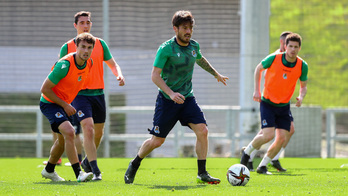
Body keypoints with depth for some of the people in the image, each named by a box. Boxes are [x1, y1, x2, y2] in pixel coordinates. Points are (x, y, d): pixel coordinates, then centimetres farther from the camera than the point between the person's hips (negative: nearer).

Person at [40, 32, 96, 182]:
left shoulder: (89, 63, -5)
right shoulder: (65, 65, -29)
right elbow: (45, 89, -23)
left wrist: (67, 105, 14)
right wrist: (65, 105, -20)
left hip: (64, 103, 9)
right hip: (49, 103, -9)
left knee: (63, 139, 21)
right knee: (69, 132, -26)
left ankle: (49, 170, 43)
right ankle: (78, 173, -29)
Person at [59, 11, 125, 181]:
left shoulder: (100, 44, 8)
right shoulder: (67, 47, 1)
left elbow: (112, 64, 12)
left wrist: (119, 75, -9)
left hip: (98, 93, 4)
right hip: (80, 94, -4)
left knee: (98, 133, 11)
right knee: (88, 128, -20)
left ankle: (87, 161, 37)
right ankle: (95, 171, -20)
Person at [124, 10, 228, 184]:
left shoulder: (194, 46, 4)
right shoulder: (166, 49, -15)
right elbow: (155, 75, -17)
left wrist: (216, 74, 40)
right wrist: (171, 93, -29)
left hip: (187, 98, 5)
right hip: (167, 101, -5)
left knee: (202, 130, -14)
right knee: (157, 141, 0)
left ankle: (202, 174, -7)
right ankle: (134, 165, 26)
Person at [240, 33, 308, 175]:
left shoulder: (302, 66, -8)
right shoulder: (273, 59, -16)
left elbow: (303, 86, 6)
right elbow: (258, 68, 3)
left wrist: (301, 97, -17)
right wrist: (256, 90, -5)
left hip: (284, 105, 4)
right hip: (267, 103, -4)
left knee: (282, 138, -4)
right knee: (268, 135, -18)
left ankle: (262, 166, 13)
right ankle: (247, 151, 11)